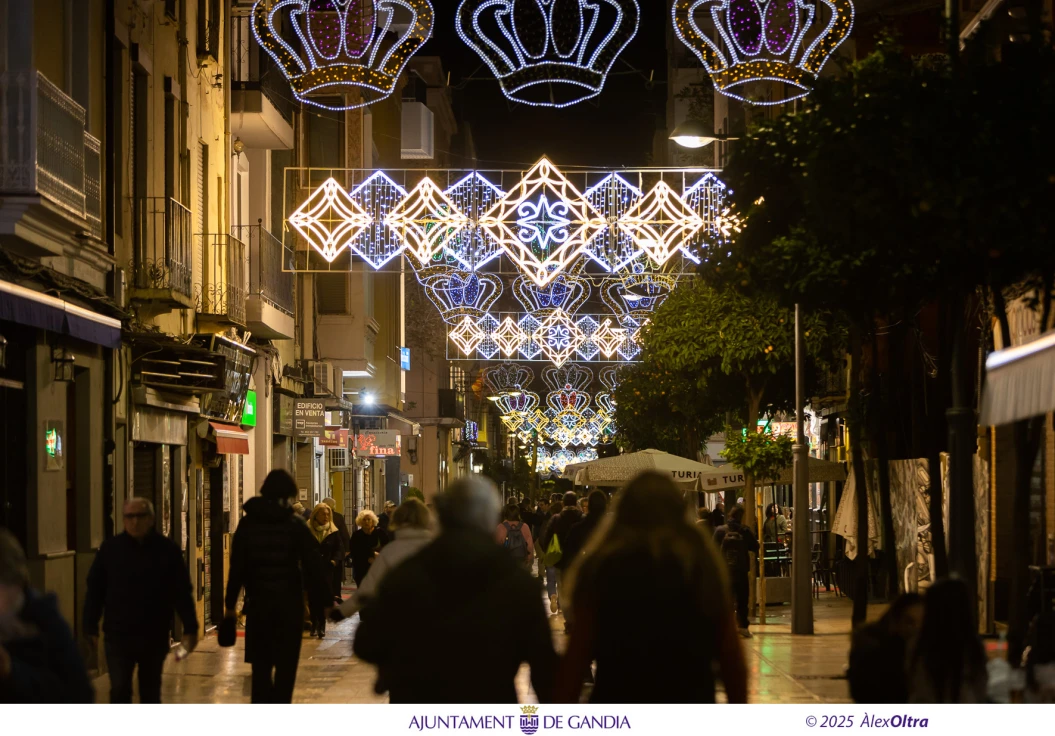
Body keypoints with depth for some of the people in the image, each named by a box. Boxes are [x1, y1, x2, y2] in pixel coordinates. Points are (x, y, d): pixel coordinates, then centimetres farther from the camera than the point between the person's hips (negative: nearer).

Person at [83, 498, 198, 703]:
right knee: (119, 690, -7)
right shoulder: (110, 549, -1)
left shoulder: (168, 550, -1)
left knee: (151, 692, 13)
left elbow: (182, 592, 0)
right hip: (118, 635, -1)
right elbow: (94, 590, 3)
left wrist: (190, 628, -4)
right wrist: (91, 628, 1)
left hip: (154, 636, 1)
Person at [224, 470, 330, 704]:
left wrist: (230, 603, 8)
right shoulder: (295, 524, -4)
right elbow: (313, 566, -7)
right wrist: (324, 600, -3)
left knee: (260, 665, 11)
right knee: (286, 666, 4)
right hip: (289, 604, -2)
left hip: (258, 603, 2)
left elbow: (237, 566, 3)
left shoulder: (247, 523, 2)